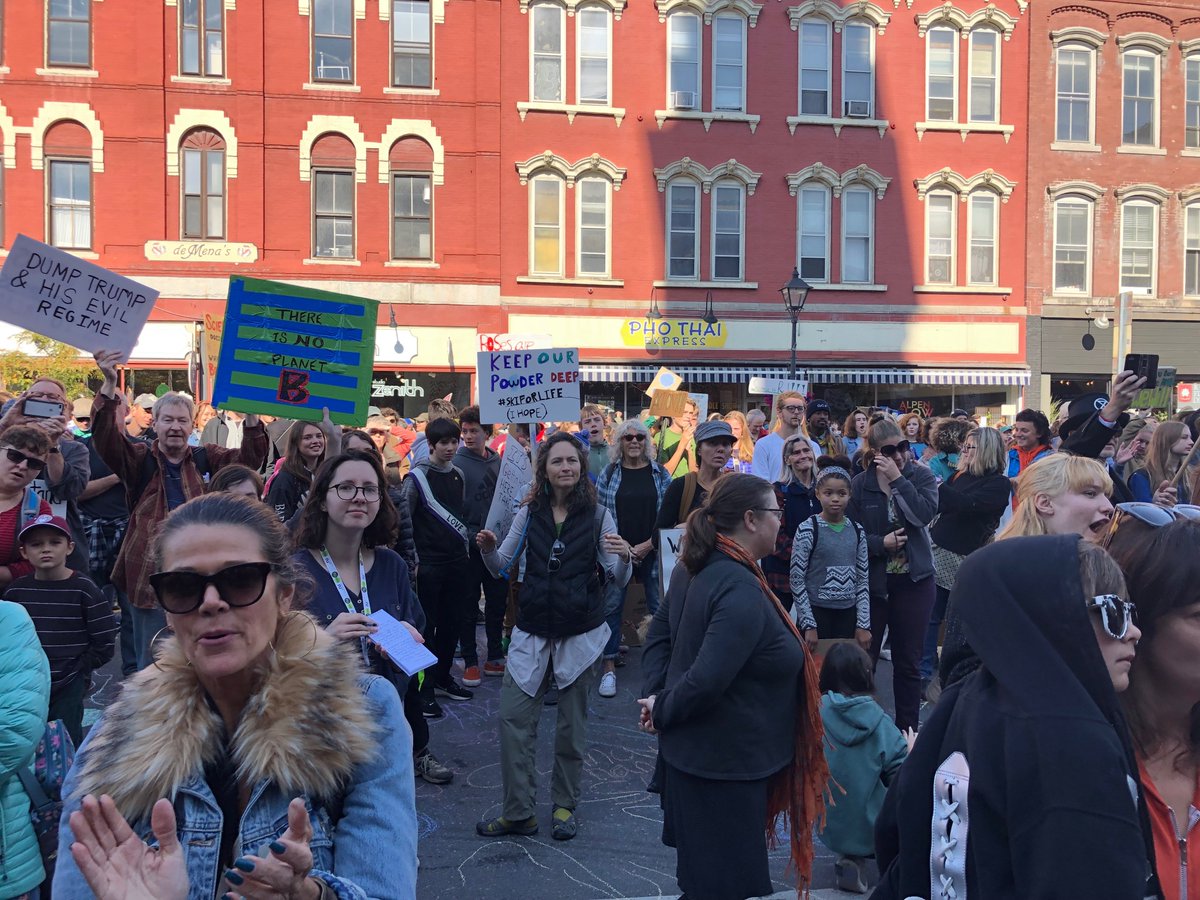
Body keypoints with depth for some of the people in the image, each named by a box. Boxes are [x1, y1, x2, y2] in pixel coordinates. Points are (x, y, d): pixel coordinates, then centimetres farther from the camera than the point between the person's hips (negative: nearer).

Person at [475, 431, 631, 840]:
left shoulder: (597, 515, -4)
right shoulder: (530, 512, 2)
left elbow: (618, 579, -3)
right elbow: (502, 566, 7)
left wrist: (623, 557, -25)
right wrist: (488, 549, -15)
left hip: (580, 634, -2)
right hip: (532, 631, 2)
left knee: (572, 724, 10)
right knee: (513, 718, -1)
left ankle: (565, 806, 26)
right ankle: (518, 811, 10)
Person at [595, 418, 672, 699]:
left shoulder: (660, 473, 3)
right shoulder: (609, 473, 2)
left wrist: (648, 545, -7)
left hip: (652, 550, 0)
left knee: (658, 606, 4)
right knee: (612, 605, 2)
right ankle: (609, 666, 12)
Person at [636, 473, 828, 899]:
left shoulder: (696, 568, 2)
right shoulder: (742, 591, -28)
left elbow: (661, 629, 12)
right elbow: (707, 679, -33)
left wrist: (657, 692, 4)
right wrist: (661, 711, -17)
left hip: (694, 749, 10)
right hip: (726, 760, -9)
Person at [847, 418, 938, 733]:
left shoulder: (921, 476, -1)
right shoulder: (859, 484, -3)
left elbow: (925, 514, -19)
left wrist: (897, 479, -19)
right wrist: (880, 543, -16)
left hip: (914, 580, 1)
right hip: (871, 581, -1)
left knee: (909, 662, 10)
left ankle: (907, 730, 22)